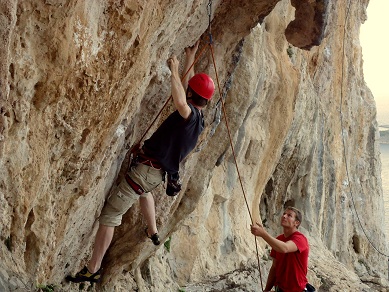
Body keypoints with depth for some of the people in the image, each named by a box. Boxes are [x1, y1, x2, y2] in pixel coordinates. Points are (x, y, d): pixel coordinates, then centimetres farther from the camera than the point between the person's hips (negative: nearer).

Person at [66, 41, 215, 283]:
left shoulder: (190, 114, -18)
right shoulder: (198, 118, 8)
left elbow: (181, 102, -44)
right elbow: (187, 86, 24)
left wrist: (175, 70, -32)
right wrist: (190, 60, 29)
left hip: (146, 170, -9)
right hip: (157, 173, 9)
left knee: (110, 215, -6)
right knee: (143, 190, 44)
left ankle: (92, 270, -2)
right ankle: (153, 232, 53)